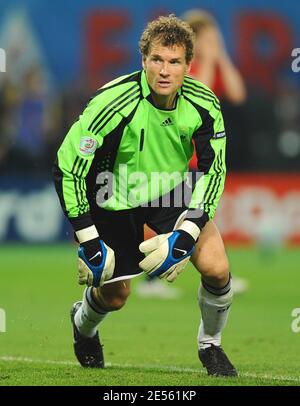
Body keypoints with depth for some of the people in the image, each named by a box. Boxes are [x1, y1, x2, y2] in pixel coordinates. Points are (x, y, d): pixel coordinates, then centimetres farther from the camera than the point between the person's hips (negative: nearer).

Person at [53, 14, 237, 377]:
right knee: (114, 296, 8)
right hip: (115, 200, -3)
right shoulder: (114, 102, -32)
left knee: (216, 269, -15)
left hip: (172, 190, 3)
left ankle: (210, 346, 14)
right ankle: (83, 323, 47)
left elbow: (214, 170, -9)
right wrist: (87, 240, -24)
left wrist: (187, 235, -20)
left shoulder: (203, 105, -21)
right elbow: (67, 167, -25)